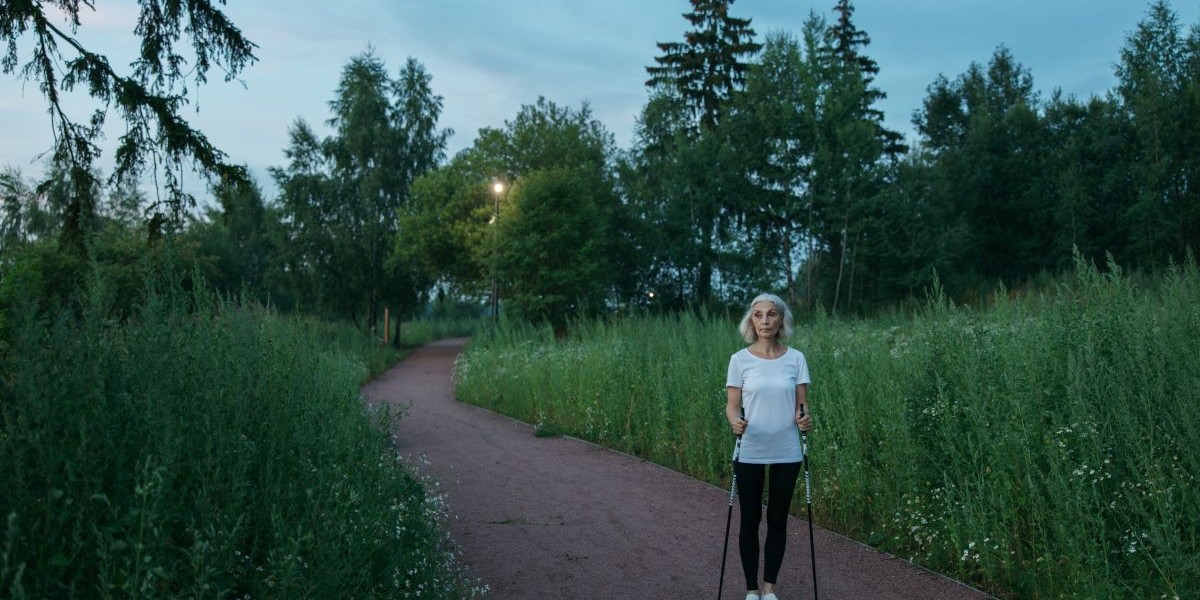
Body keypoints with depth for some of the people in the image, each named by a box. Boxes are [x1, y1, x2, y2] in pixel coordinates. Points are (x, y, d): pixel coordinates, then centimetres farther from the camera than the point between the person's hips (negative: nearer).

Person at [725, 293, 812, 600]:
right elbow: (732, 404, -3)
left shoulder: (795, 358, -1)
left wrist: (805, 417, -21)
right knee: (750, 520, 7)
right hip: (750, 453, -1)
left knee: (778, 520, 10)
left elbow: (802, 402, 2)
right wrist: (735, 421, -25)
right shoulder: (740, 359, -5)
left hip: (786, 453, 1)